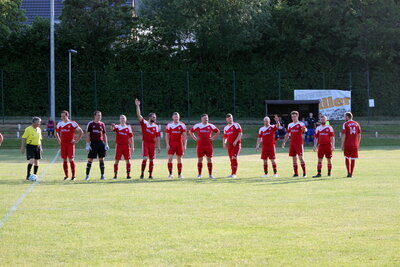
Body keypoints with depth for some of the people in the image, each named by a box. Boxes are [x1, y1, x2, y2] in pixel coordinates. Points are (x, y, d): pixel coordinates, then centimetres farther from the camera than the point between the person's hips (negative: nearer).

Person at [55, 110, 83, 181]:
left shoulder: (72, 123, -6)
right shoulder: (60, 124, 8)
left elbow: (81, 132, -2)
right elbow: (56, 133, 25)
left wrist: (76, 140, -5)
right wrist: (59, 140, 14)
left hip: (70, 144, -4)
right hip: (63, 144, 4)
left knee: (71, 159, -7)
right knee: (64, 160, 3)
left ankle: (73, 176, -1)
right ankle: (66, 176, 10)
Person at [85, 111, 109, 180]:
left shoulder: (102, 124, 10)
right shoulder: (90, 124, 0)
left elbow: (104, 135, 14)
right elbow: (88, 135, -2)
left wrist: (106, 144, 7)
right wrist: (87, 145, -9)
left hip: (101, 143, 3)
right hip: (93, 143, -3)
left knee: (101, 159, 5)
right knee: (90, 160, -3)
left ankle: (102, 175, 9)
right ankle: (87, 175, 2)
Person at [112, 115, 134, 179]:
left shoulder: (128, 127, 7)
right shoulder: (117, 127, 4)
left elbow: (131, 138, 9)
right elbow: (113, 129, -19)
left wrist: (132, 147, 5)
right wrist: (112, 126, -44)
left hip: (126, 146, 1)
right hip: (119, 146, -1)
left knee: (127, 160, -1)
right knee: (116, 160, -2)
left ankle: (128, 175, 4)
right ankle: (115, 175, 3)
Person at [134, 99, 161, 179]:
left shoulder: (156, 126, 8)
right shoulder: (144, 123, 0)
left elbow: (158, 137, 10)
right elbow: (139, 115, -11)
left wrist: (159, 146, 6)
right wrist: (137, 106, -22)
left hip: (152, 144, 3)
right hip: (145, 143, -3)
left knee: (151, 160, 4)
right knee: (145, 158, -12)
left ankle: (150, 174, 9)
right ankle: (142, 173, -2)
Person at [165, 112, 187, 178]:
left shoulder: (182, 125, 2)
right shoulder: (169, 125, 2)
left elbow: (185, 136, 2)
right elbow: (167, 136, 3)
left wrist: (184, 145, -4)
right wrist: (167, 145, -7)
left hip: (179, 143, 1)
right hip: (171, 144, -1)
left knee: (179, 159, 5)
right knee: (170, 158, -9)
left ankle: (179, 174, 10)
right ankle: (170, 173, -2)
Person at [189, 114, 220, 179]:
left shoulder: (211, 126, 6)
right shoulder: (197, 126, 3)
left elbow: (217, 131, 19)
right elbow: (191, 132, 14)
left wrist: (213, 138, 7)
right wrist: (195, 138, 4)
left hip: (208, 145, 1)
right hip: (200, 145, -1)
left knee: (209, 159, 0)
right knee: (200, 159, 0)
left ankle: (210, 174, 4)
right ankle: (199, 174, 8)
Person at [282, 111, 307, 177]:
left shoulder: (301, 124, -4)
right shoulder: (290, 125, 13)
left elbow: (305, 130, -23)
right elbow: (287, 134, 20)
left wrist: (304, 129, -46)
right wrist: (284, 142, 14)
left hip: (299, 143, -6)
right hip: (292, 144, 6)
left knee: (301, 157, -11)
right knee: (294, 158, 6)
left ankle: (304, 173, -10)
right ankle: (296, 173, 10)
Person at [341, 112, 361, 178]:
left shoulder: (345, 124, -5)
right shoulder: (357, 124, 7)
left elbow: (344, 135, -9)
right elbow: (359, 135, 8)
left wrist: (342, 145, -6)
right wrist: (358, 144, 17)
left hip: (347, 144, -3)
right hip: (355, 145, 3)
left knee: (347, 158, 11)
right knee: (353, 159, 7)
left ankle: (348, 173, 6)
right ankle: (351, 174, 7)